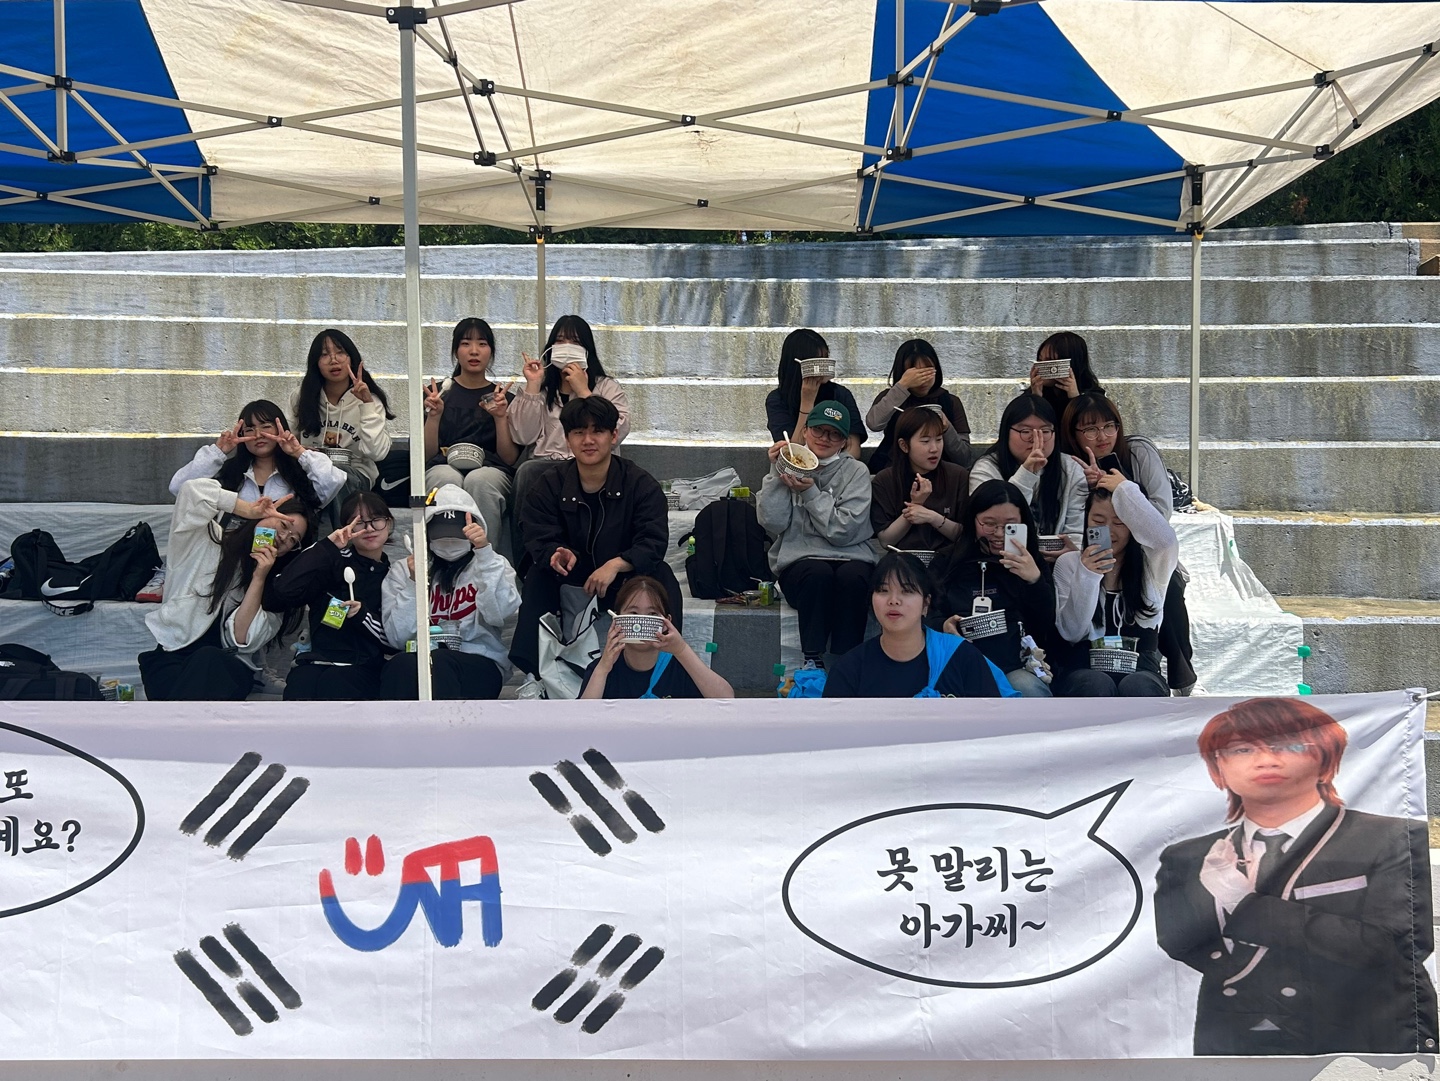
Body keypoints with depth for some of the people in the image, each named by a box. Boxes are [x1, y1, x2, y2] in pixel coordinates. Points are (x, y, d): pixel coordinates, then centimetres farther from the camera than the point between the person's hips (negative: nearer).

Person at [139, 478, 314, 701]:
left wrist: (259, 579, -12)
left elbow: (242, 640, -7)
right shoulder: (205, 541, 5)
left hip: (227, 666, 2)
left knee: (207, 661, -35)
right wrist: (249, 510, -9)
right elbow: (194, 490, -14)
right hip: (172, 653, -1)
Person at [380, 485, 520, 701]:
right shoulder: (401, 571, 16)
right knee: (401, 664, -35)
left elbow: (498, 614, -10)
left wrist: (484, 551, -17)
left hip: (479, 667, -1)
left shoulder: (491, 564, 14)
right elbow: (397, 637, 1)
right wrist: (414, 583, -10)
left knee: (436, 662, -35)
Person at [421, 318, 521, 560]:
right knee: (447, 481, -38)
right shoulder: (440, 393, 16)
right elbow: (426, 455, 9)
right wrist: (434, 415, -6)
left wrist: (501, 418, -5)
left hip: (491, 469, 0)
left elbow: (510, 459, 8)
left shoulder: (505, 398, 16)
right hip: (445, 466, 0)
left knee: (479, 481, -38)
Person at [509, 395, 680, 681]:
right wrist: (556, 554, -37)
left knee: (662, 577, -30)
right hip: (572, 580, 2)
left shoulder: (641, 484, -10)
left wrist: (616, 565, -38)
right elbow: (539, 540, -10)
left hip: (625, 578, -1)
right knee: (538, 576, -26)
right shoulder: (550, 485, -3)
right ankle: (532, 670, -27)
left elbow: (654, 543, -19)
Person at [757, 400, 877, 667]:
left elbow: (843, 531, -7)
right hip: (798, 560, 0)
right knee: (818, 573, -34)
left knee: (852, 576, -34)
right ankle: (813, 660, -23)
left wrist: (810, 492, -11)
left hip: (850, 557, 0)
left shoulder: (856, 472, 7)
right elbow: (773, 524, -4)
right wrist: (776, 473, -8)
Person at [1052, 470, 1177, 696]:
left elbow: (1166, 540, -20)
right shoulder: (1068, 563, 7)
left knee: (1137, 687, -36)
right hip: (1084, 671, 0)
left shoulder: (1150, 562, 6)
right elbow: (1071, 632, -2)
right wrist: (1085, 577, -17)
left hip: (1139, 671, 0)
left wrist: (1126, 490, -11)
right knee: (1096, 685, -36)